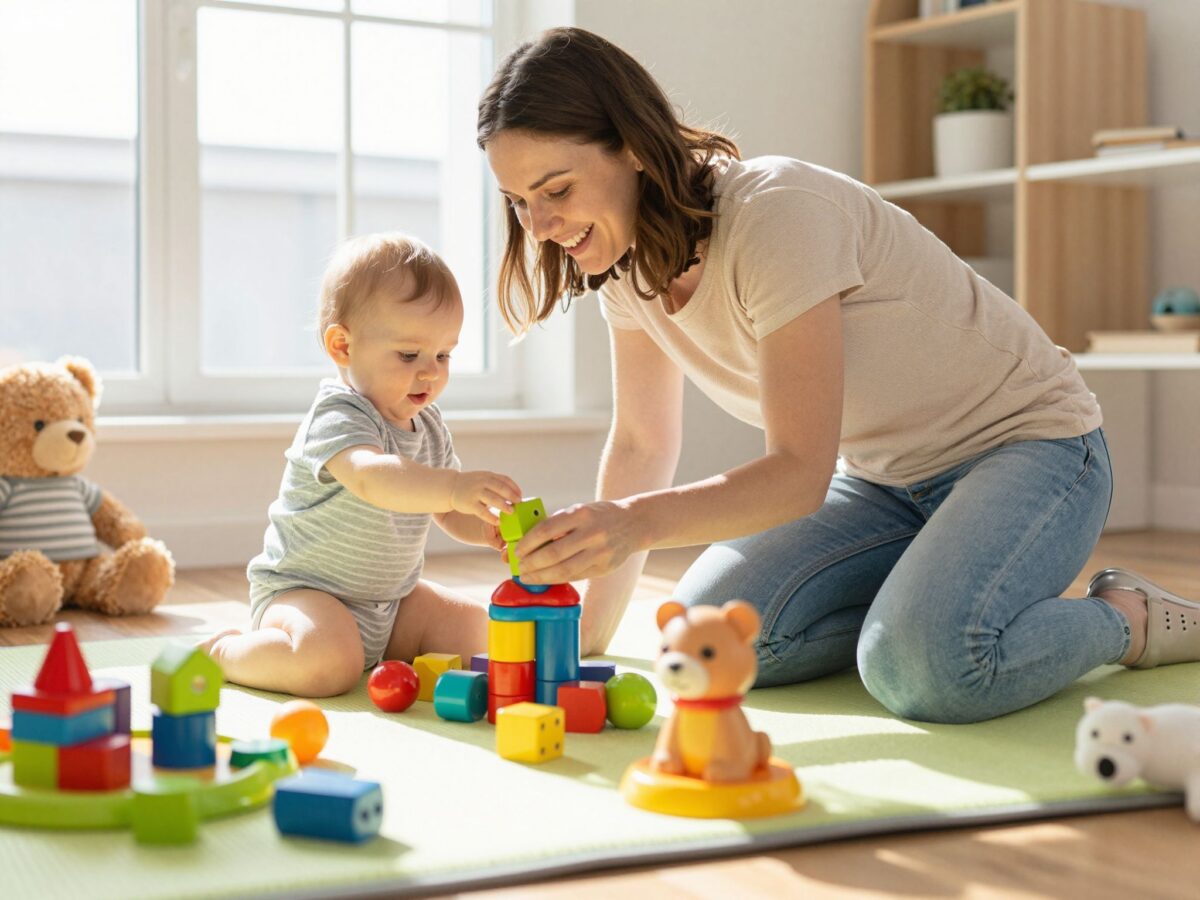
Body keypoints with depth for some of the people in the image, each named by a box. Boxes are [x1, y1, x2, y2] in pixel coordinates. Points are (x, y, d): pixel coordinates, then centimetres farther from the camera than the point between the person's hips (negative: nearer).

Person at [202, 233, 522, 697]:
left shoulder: (429, 426, 5)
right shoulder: (338, 419, -23)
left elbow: (449, 513, 10)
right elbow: (370, 478, -45)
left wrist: (486, 527, -14)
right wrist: (455, 487, -60)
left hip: (390, 599, 8)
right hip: (304, 591, -8)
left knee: (476, 630, 3)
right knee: (330, 662, -34)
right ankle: (222, 652, -5)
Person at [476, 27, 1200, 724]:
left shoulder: (775, 213, -28)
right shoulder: (629, 255, -4)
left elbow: (801, 472, -30)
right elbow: (642, 445, 4)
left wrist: (639, 520, -46)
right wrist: (589, 632, 0)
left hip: (1025, 443, -7)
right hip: (883, 479, 7)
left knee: (922, 670, -33)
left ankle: (1128, 619, -4)